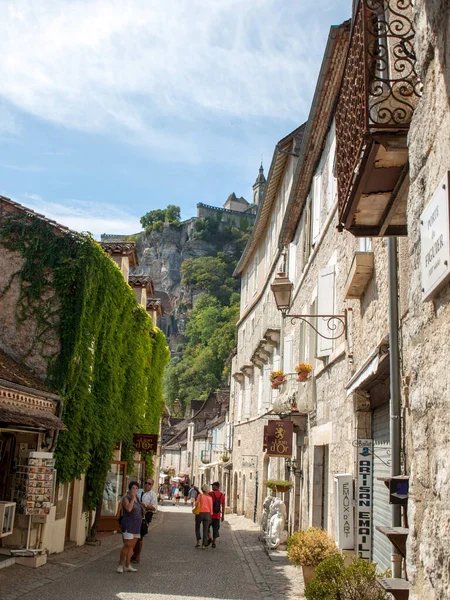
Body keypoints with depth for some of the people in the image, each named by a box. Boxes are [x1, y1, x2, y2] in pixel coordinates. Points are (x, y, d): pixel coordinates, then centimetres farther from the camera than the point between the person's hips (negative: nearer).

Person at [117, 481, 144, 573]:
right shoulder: (126, 498, -11)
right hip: (128, 526, -8)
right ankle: (120, 565, -1)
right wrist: (132, 498, -22)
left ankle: (127, 566, 9)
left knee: (132, 546, 6)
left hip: (136, 527, 8)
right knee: (127, 545, -12)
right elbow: (129, 509, -28)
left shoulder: (136, 498, 11)